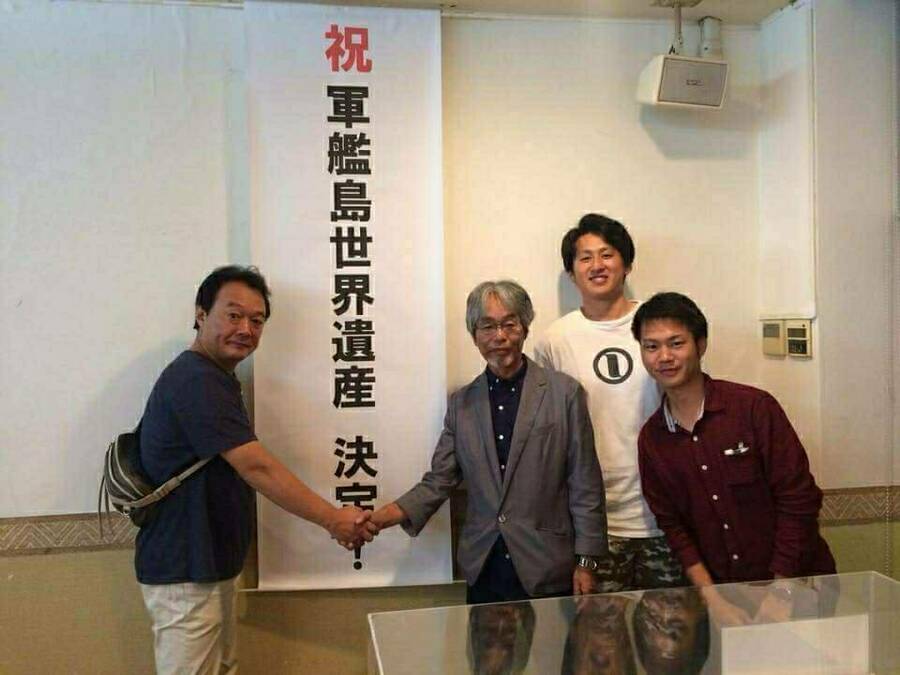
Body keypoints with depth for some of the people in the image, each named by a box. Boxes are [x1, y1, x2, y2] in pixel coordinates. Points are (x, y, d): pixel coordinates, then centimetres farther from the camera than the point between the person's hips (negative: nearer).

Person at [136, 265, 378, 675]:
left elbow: (241, 470, 15)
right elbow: (258, 468, -23)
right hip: (185, 576, -10)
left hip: (206, 566, 10)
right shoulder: (197, 381, -21)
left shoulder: (211, 379, 13)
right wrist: (334, 520, -16)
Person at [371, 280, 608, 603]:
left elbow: (585, 485, -3)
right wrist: (379, 518, -10)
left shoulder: (564, 393, -4)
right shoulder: (461, 403, 5)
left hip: (547, 572, -3)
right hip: (483, 572, 3)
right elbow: (438, 481, 4)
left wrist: (585, 562, -5)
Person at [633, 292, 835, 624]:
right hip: (724, 591, 3)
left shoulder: (755, 407, -13)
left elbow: (799, 500, -13)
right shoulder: (650, 439, -1)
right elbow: (673, 526, 2)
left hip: (795, 583, -2)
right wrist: (713, 598, -8)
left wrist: (779, 594, -13)